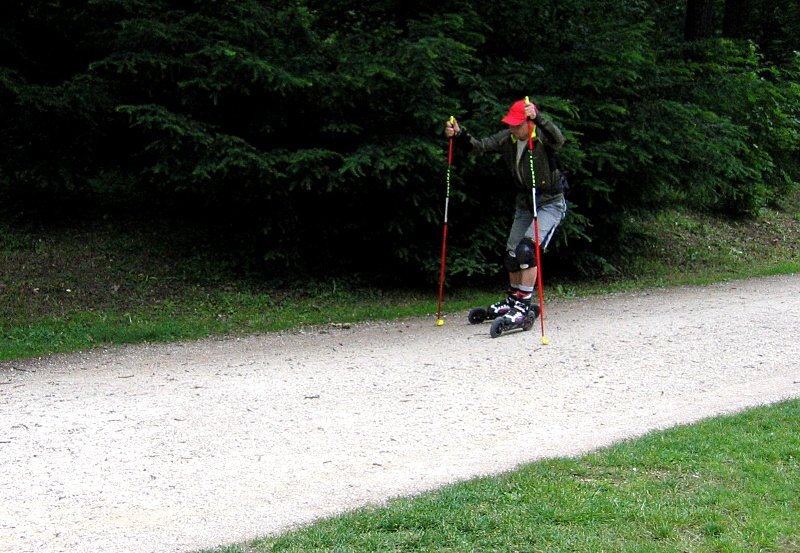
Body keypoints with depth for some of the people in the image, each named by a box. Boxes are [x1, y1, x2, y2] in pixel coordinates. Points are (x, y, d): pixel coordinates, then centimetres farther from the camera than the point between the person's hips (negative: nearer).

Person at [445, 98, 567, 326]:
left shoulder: (542, 138, -24)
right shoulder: (507, 139, -7)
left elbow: (558, 140, -47)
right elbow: (479, 147, -12)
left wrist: (538, 118, -63)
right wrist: (459, 135, -31)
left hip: (550, 203, -7)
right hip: (524, 203, 7)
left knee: (527, 249, -22)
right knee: (512, 253, 12)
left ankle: (523, 304, -17)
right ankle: (512, 300, 34)